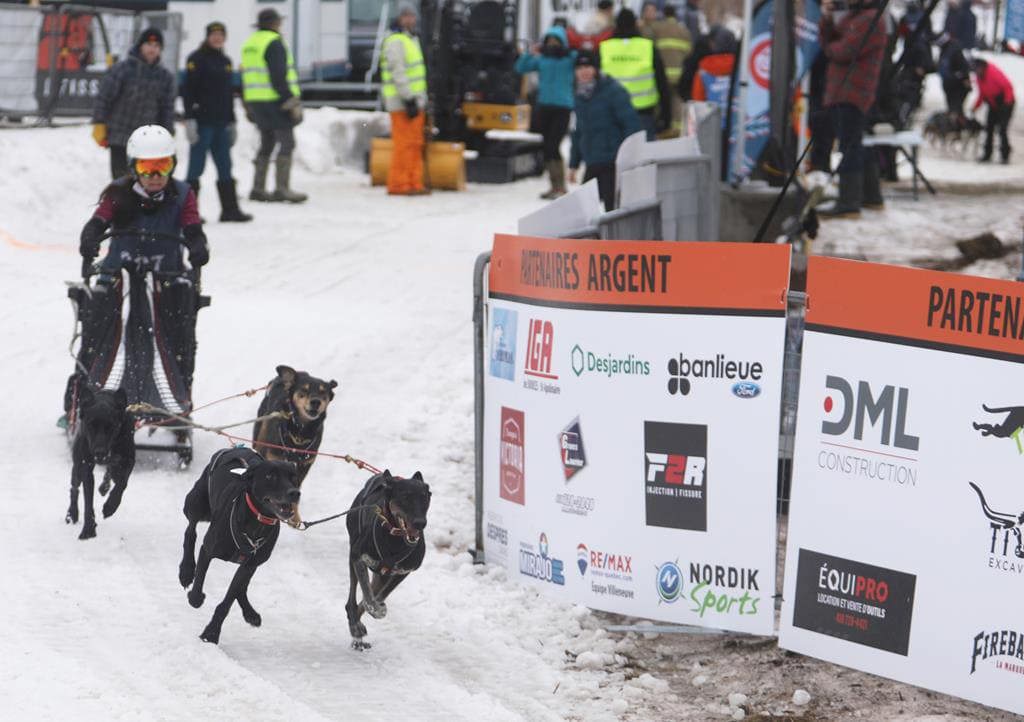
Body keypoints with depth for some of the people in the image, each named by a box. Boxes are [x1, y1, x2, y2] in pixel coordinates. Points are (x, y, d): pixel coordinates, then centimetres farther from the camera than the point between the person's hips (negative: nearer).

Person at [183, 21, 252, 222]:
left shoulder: (225, 62, 17)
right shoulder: (197, 59, -5)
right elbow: (188, 90, -11)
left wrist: (232, 122, 23)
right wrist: (189, 119, -18)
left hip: (221, 123, 7)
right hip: (202, 121, -7)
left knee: (225, 167, 8)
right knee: (196, 166, -5)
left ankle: (230, 209, 11)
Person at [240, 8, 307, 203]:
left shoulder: (249, 44, 16)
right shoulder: (273, 43, -12)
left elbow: (246, 77, 19)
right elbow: (278, 77, -19)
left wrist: (247, 106, 24)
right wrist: (291, 101, -16)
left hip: (255, 102, 9)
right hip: (275, 100, -9)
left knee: (266, 144, 15)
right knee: (286, 143, -6)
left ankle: (258, 188, 14)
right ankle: (282, 188, -11)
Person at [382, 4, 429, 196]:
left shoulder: (412, 40, 20)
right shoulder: (396, 41, -12)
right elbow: (398, 73, -20)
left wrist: (421, 100, 23)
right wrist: (408, 99, -24)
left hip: (414, 100, 10)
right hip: (402, 102, -10)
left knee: (415, 144, 11)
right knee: (403, 144, -9)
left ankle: (414, 182, 15)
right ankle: (398, 185, -6)